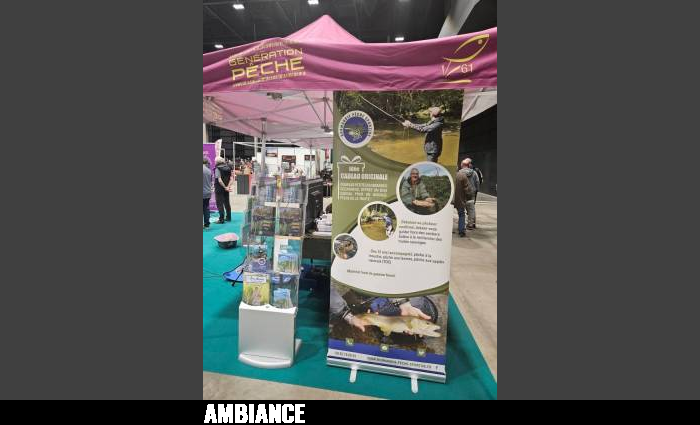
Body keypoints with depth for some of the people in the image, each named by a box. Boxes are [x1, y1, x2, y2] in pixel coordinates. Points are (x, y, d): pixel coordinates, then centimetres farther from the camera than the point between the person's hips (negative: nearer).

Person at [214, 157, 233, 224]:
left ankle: (221, 219, -1)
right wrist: (229, 186, -8)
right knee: (227, 203, 17)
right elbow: (231, 179, 0)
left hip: (219, 189, -6)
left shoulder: (218, 168, -13)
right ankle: (228, 217, 26)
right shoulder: (228, 168, 5)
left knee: (220, 204, -1)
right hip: (226, 189, 6)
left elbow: (219, 180, -21)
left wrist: (225, 187, -14)